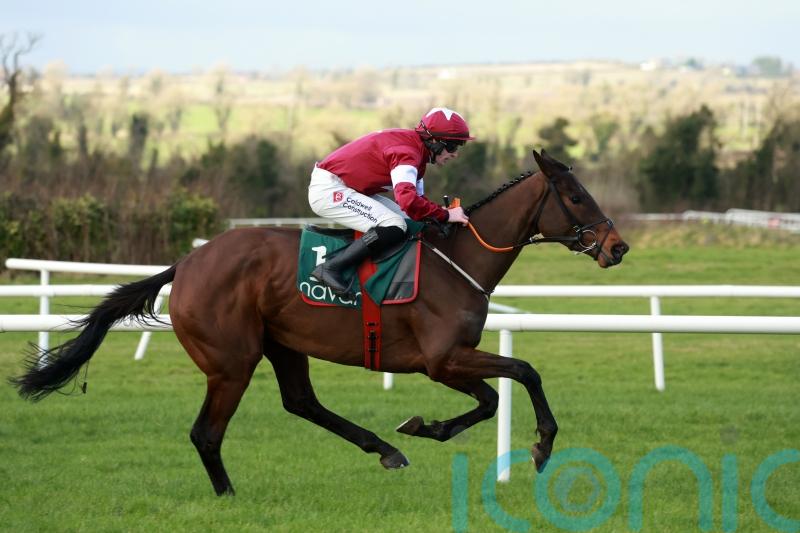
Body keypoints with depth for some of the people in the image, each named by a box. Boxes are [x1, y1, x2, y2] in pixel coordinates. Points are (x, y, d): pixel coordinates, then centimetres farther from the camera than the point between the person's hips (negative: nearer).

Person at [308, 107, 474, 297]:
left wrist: (441, 211, -1)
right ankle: (330, 268, -22)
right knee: (394, 227, -24)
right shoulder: (406, 153, -23)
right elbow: (408, 200, -37)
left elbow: (417, 198, 17)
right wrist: (445, 215, -26)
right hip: (328, 189, -11)